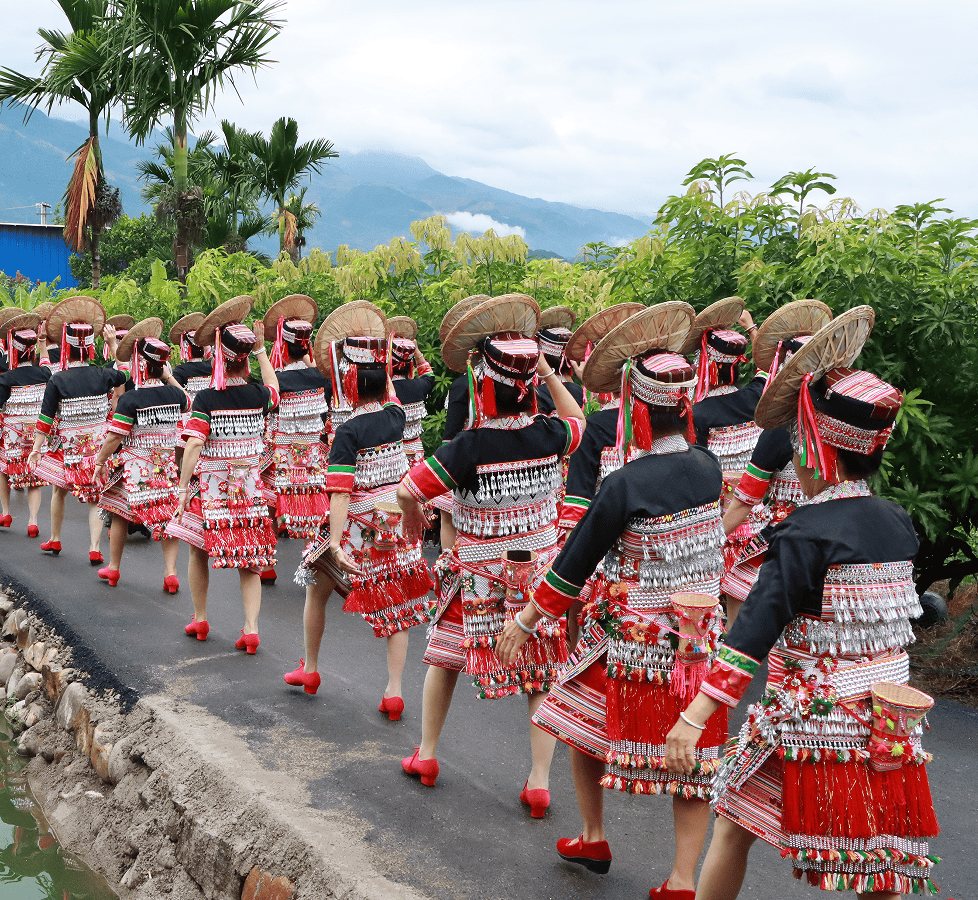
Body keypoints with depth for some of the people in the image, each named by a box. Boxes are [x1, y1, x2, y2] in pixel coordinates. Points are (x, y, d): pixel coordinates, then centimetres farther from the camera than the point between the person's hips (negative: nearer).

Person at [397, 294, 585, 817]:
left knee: (444, 658, 20)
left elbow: (407, 489, -20)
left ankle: (425, 755, 32)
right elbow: (577, 419, 14)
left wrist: (412, 515, 2)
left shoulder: (469, 448, -23)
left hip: (478, 578, -2)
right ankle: (539, 782, 9)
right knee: (543, 675, 10)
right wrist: (548, 372, 8)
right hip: (539, 572, 2)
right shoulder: (548, 436, -11)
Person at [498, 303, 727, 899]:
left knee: (584, 722, 20)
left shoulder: (626, 485, -21)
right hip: (699, 637, 5)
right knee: (692, 753, 11)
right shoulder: (709, 469, -5)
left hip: (632, 639, -4)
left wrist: (527, 620, -1)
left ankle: (593, 839, 34)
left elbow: (574, 564, -14)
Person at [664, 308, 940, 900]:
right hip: (886, 731, 6)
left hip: (806, 726, -6)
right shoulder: (898, 524, 2)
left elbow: (755, 629, -25)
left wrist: (696, 715, -27)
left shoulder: (807, 534, -18)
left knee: (733, 831, 14)